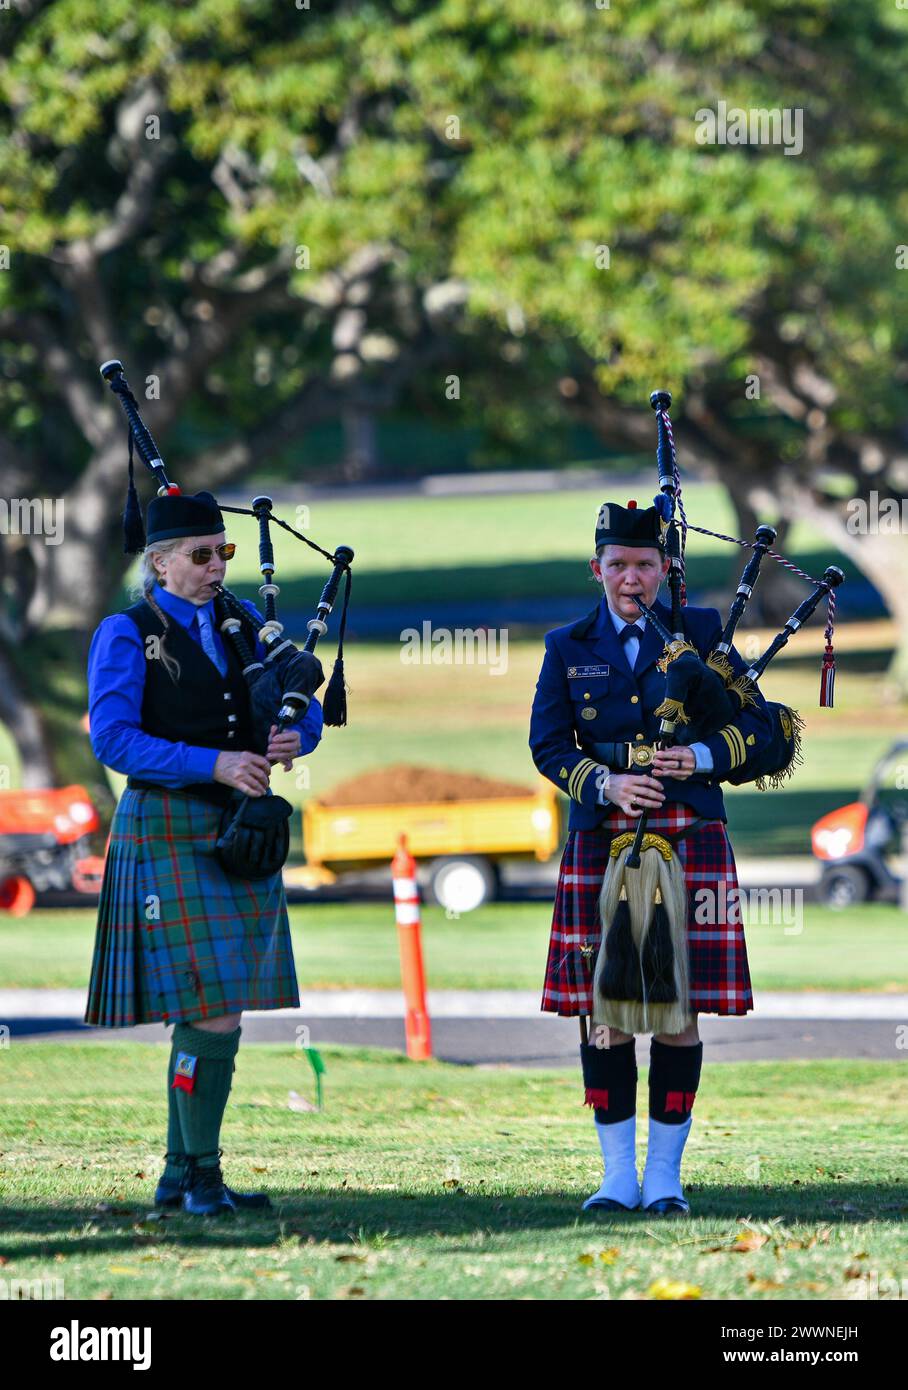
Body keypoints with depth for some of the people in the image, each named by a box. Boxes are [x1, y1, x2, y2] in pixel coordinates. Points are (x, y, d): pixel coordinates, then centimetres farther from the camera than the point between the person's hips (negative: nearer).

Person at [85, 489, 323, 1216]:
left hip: (242, 841, 6)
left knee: (208, 1014, 9)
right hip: (171, 834, -6)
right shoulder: (126, 635, -5)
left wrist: (295, 736, -11)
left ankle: (181, 1177, 17)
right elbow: (113, 739, -15)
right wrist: (211, 765, -23)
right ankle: (201, 1175, -5)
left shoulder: (239, 628, 13)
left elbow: (304, 707, 14)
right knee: (212, 1012, -14)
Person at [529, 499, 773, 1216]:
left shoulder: (700, 633, 8)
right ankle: (619, 1176, 7)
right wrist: (603, 783, -14)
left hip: (688, 840, -1)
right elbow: (548, 743, 4)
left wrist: (702, 756, -12)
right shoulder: (569, 648, 10)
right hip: (602, 841, 1)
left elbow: (758, 722, 5)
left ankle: (666, 1176, 5)